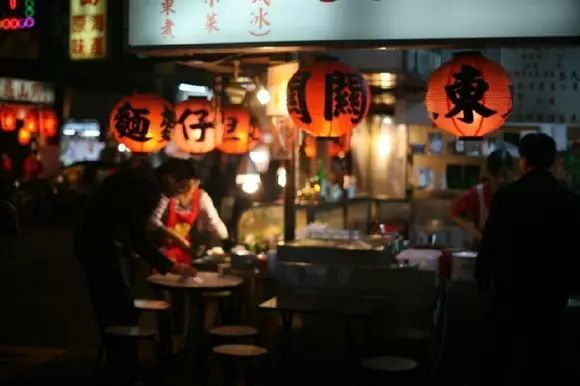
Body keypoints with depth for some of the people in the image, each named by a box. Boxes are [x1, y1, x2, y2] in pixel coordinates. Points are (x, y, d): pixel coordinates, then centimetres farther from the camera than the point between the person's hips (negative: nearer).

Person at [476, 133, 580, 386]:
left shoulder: (506, 196, -11)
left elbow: (491, 243, -9)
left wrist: (483, 279, 4)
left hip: (512, 287, -2)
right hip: (553, 289, 2)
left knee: (507, 353, 11)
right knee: (544, 355, 12)